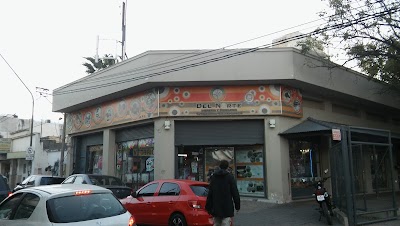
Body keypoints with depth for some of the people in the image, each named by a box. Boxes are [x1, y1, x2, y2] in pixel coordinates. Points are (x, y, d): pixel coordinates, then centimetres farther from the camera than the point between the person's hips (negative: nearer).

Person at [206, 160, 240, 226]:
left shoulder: (213, 177, 7)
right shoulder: (230, 177, -5)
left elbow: (210, 193, 9)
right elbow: (235, 192, -6)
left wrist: (208, 206, 14)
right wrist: (237, 205, 3)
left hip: (216, 207, 4)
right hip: (227, 208, -4)